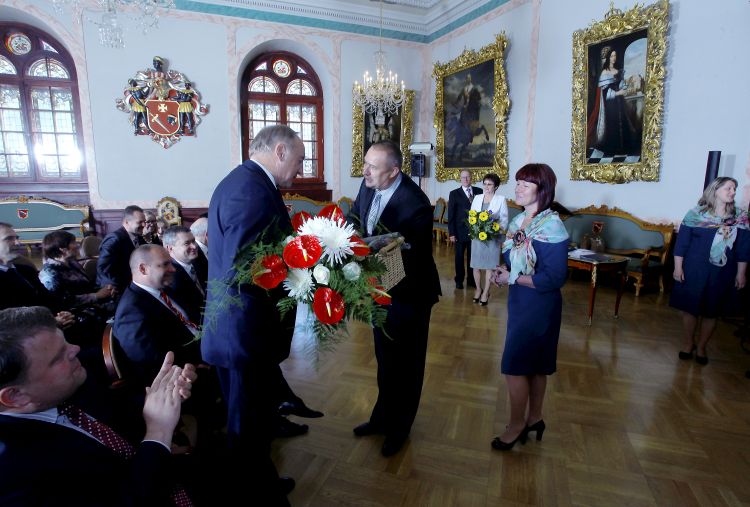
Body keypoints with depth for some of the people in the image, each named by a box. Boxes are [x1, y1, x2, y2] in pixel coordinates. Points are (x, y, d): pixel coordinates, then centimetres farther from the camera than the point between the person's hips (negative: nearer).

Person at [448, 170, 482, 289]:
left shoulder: (479, 191, 3)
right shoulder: (454, 194, -2)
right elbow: (451, 215, -4)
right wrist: (451, 233, -9)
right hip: (460, 231, -1)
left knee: (472, 256, 10)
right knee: (459, 257, 10)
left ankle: (471, 279, 24)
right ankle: (459, 280, 23)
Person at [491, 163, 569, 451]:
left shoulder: (551, 226, -21)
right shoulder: (519, 220, 4)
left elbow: (554, 278, -24)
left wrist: (511, 278, -19)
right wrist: (503, 271, -8)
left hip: (539, 306, -8)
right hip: (521, 303, 8)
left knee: (515, 365, 2)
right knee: (535, 364, 19)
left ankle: (516, 425, 22)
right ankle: (534, 418, 36)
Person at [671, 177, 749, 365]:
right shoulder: (696, 213, -5)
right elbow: (681, 242, -5)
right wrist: (678, 268, -7)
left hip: (723, 274, 2)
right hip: (693, 271, -2)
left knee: (711, 312, 10)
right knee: (689, 307, 7)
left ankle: (701, 346, 27)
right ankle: (688, 343, 27)